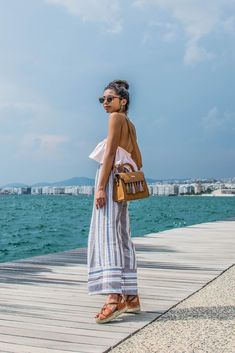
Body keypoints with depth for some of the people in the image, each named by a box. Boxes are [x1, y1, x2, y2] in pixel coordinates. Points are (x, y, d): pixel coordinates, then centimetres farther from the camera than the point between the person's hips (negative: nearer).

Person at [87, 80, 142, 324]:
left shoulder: (116, 117, -4)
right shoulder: (130, 124, 22)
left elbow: (110, 153, -14)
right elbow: (138, 161, 24)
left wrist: (100, 187, -19)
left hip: (111, 178, -9)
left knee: (107, 235, -17)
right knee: (121, 238, 9)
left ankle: (114, 298, -27)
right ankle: (131, 297, 13)